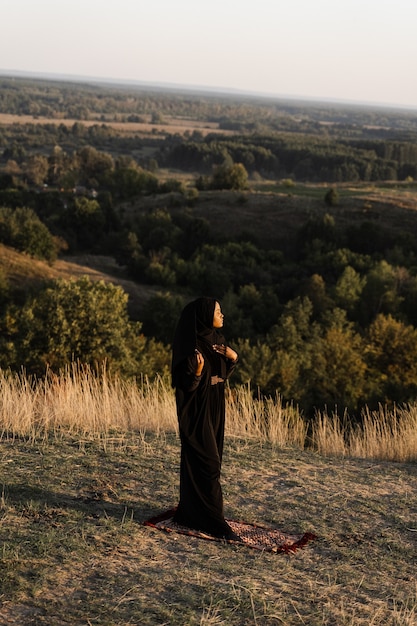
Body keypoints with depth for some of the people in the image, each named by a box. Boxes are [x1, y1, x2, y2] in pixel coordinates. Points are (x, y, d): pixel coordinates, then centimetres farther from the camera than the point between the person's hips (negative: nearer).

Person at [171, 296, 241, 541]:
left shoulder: (217, 339, 8)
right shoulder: (192, 346, -18)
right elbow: (186, 384, -17)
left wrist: (233, 358, -1)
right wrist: (198, 372, -37)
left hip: (214, 409, 9)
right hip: (197, 411, -9)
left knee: (210, 462, 13)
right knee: (207, 465, -8)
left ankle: (191, 512, 22)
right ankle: (214, 521, -5)